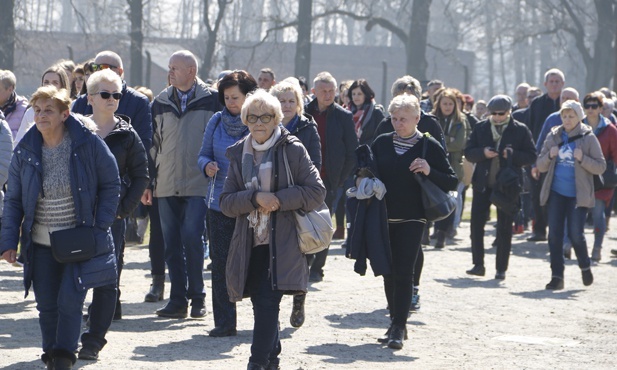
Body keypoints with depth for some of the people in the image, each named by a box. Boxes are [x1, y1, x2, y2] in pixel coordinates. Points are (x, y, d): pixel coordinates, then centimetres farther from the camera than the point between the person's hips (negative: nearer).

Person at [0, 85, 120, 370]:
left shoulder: (88, 143, -9)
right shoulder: (25, 151, 0)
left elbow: (110, 185, 0)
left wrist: (100, 226, -6)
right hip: (41, 244, 3)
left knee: (70, 301, -11)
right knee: (47, 305, 6)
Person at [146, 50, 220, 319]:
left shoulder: (211, 100, 0)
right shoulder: (161, 103, 10)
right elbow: (153, 144, 13)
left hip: (198, 185, -4)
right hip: (167, 185, 4)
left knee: (192, 238, -11)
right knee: (172, 244, 4)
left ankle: (197, 297, 2)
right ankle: (178, 299, 11)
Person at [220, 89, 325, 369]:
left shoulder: (292, 149, -2)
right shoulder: (239, 154, 10)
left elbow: (317, 192, -4)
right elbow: (226, 202, 4)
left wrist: (279, 199, -14)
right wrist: (255, 197, -14)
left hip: (282, 244, -4)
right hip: (250, 244, 4)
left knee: (268, 304, -14)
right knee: (261, 305, 10)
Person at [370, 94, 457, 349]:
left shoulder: (430, 146, -2)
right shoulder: (381, 143, 8)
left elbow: (452, 182, -2)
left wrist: (430, 172, -19)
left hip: (411, 220, -4)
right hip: (384, 218, 4)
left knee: (403, 273, -9)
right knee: (389, 272, 9)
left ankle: (399, 328, -9)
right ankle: (395, 323, 19)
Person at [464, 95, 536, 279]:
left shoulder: (521, 130, 0)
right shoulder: (480, 128, 7)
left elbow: (531, 155, -1)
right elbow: (468, 153, 5)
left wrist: (512, 155, -18)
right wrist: (483, 153, -15)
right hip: (483, 182, 2)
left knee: (504, 228, 2)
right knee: (476, 223, -2)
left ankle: (501, 268, 9)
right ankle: (478, 264, 7)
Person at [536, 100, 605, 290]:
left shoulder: (588, 138, -2)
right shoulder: (554, 136, 7)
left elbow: (601, 167, -3)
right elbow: (541, 166, 11)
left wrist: (582, 159, -19)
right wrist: (549, 156, -10)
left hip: (578, 195, -3)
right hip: (556, 193, 3)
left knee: (576, 234, -6)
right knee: (554, 234, -1)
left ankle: (585, 267, 21)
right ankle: (557, 276, 6)